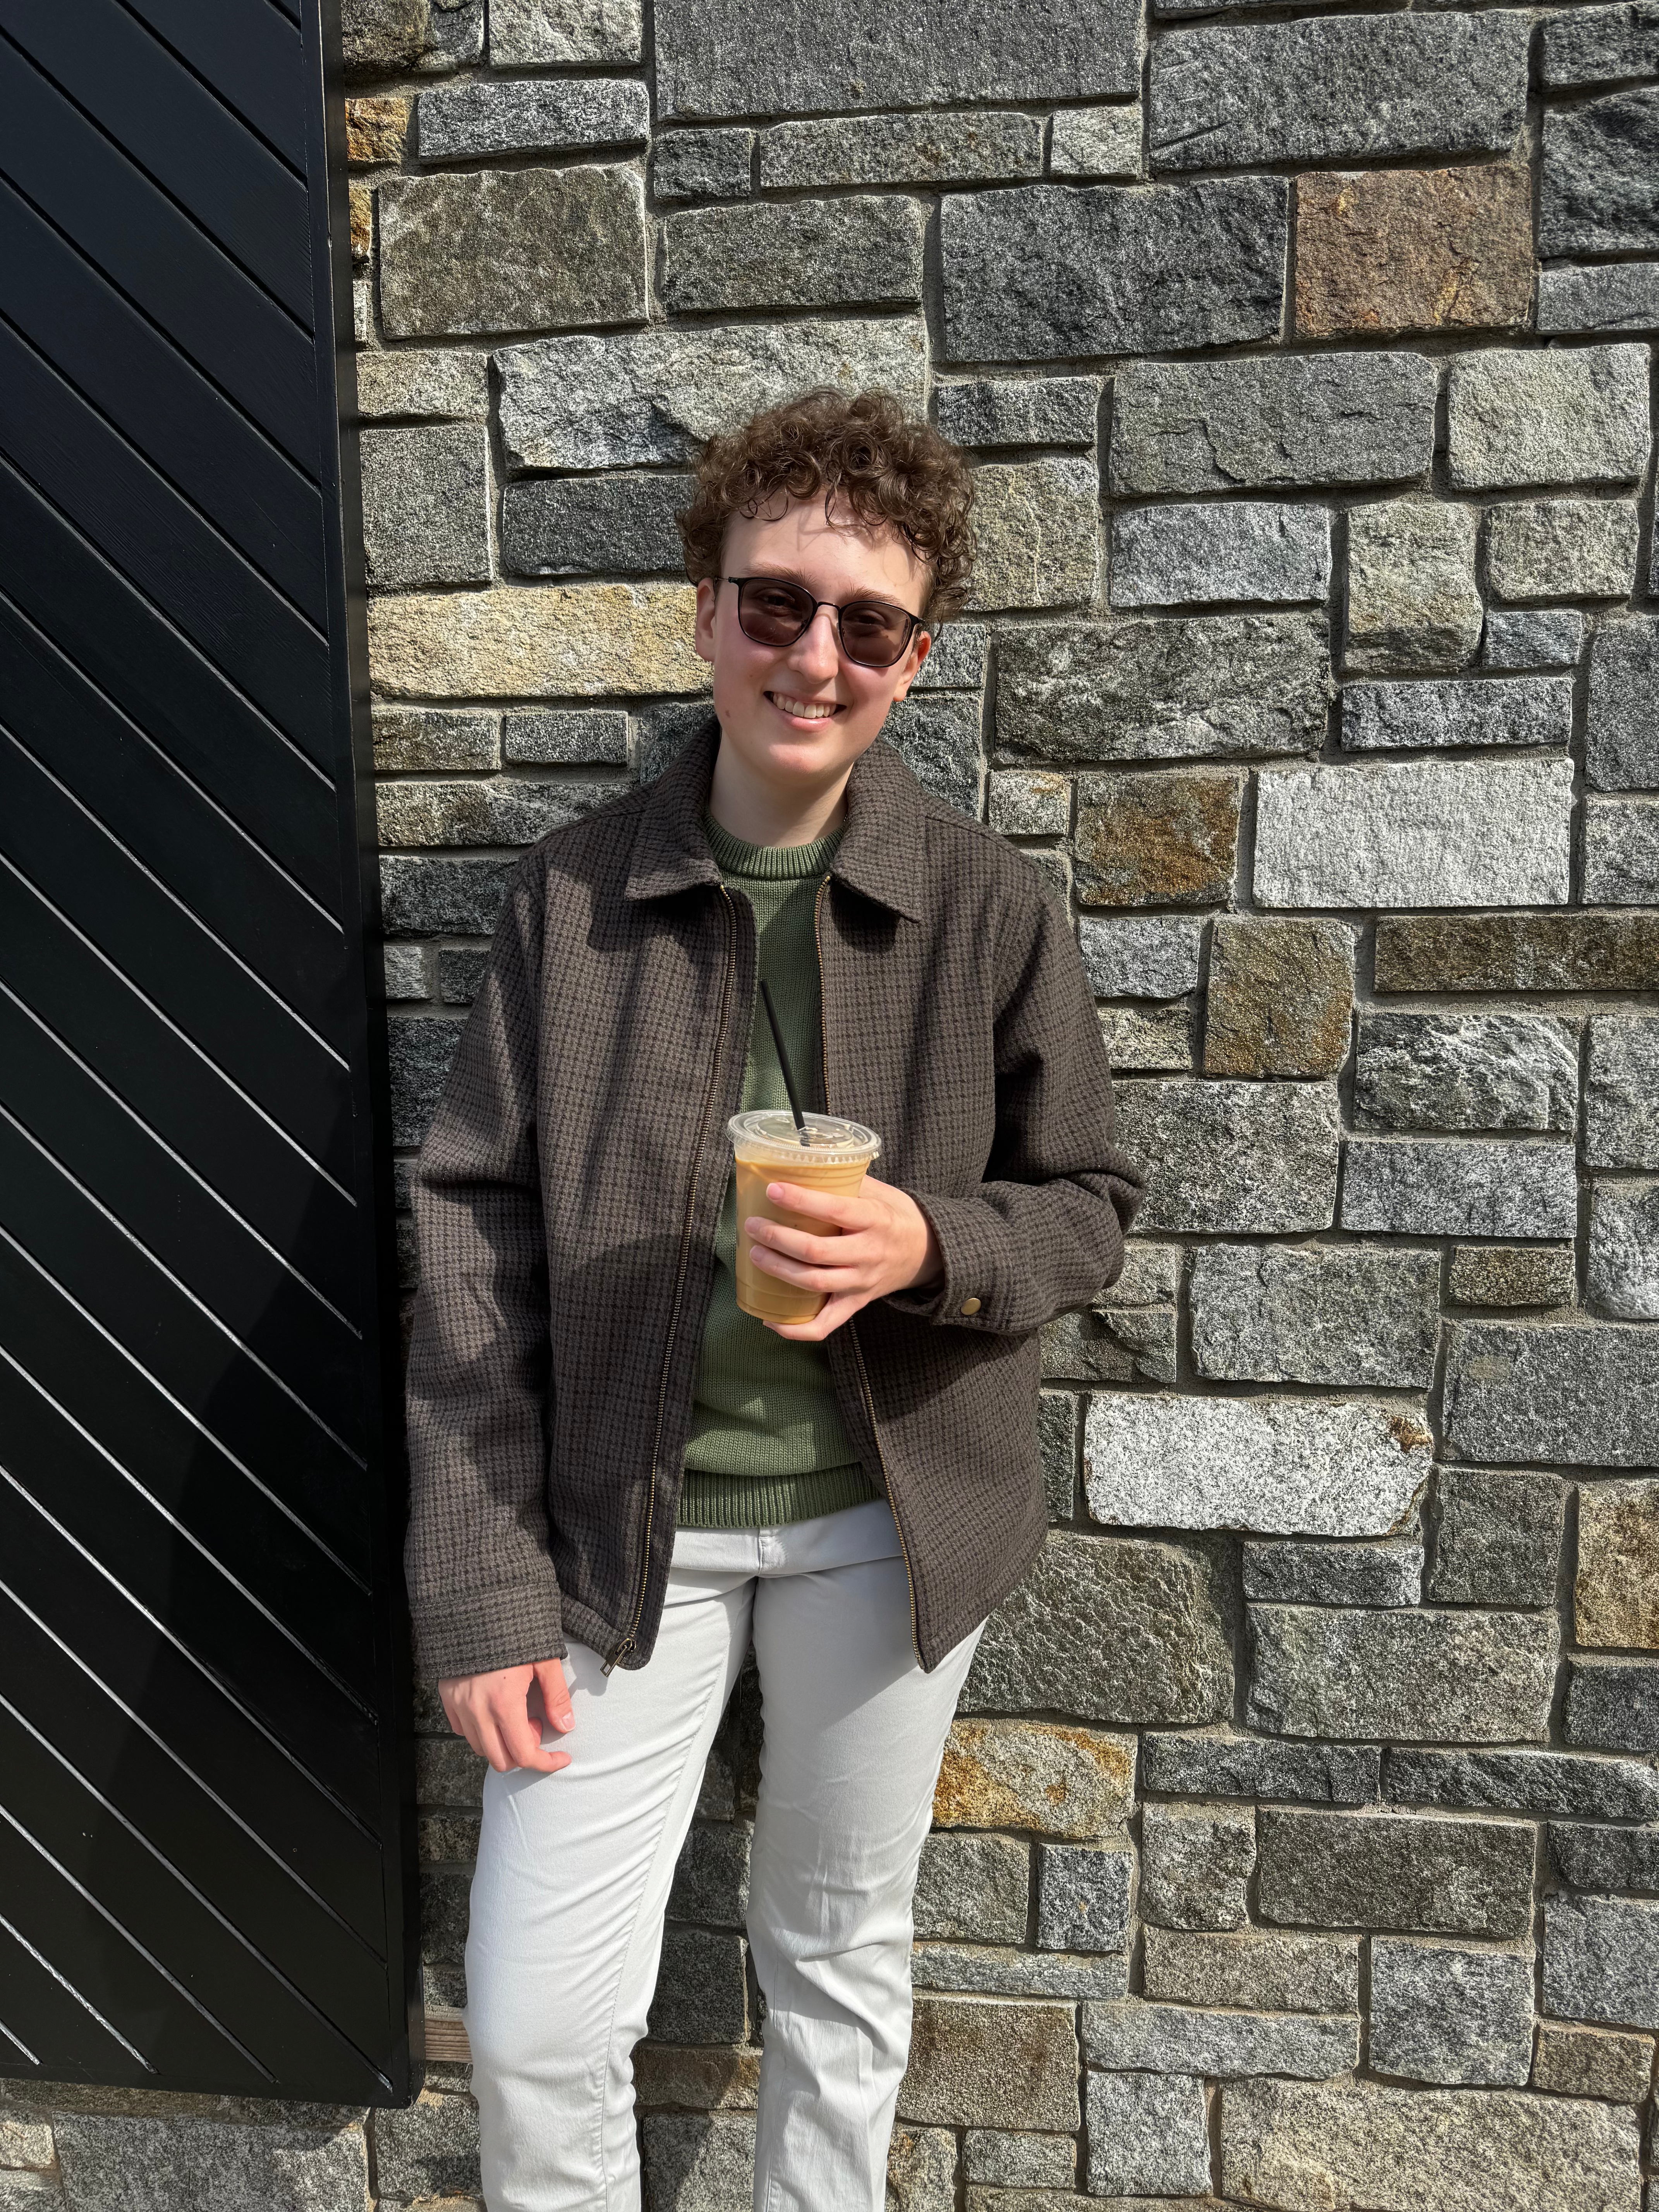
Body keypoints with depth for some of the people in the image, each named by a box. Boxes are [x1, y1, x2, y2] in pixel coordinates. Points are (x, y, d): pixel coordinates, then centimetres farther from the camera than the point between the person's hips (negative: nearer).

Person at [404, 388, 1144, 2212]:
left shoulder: (991, 909, -7)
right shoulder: (571, 893, -6)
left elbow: (1088, 1206, 2)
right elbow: (475, 1234, -6)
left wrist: (930, 1247, -21)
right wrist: (480, 1584, -9)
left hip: (887, 1514, 0)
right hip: (625, 1517, 0)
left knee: (839, 1957, 21)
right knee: (534, 2022, 8)